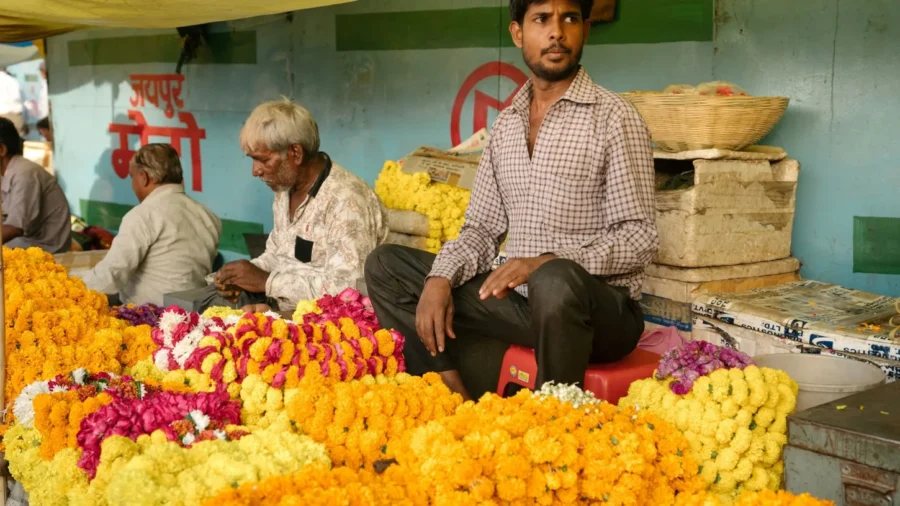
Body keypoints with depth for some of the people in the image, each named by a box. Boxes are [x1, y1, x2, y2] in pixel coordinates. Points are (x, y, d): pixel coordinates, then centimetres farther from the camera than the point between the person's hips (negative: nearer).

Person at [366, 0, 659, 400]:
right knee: (386, 266, 1)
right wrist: (440, 278, -7)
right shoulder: (505, 124, 12)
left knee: (555, 281, -40)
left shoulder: (614, 119, -7)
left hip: (599, 308, -6)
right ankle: (453, 394, -11)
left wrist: (548, 263, -26)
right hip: (516, 297, 6)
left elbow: (639, 239, -12)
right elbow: (482, 228, 13)